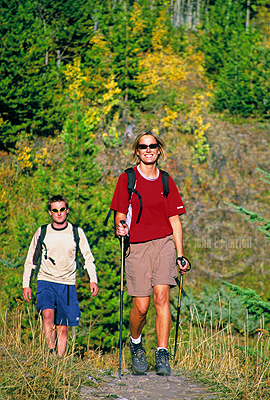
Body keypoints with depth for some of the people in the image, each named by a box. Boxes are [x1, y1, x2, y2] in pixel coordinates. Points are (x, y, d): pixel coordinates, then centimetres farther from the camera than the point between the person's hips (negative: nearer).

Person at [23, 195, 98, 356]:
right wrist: (26, 284, 11)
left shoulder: (77, 233, 4)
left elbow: (88, 258, 10)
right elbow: (31, 260, 15)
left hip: (67, 284, 1)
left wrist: (93, 280, -3)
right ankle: (51, 352, -21)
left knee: (62, 328, 0)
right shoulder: (42, 233, 5)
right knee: (48, 314, -27)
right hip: (46, 281, -1)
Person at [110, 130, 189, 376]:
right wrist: (121, 226, -20)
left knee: (162, 296, -15)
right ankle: (135, 342, 26)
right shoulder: (127, 179, 5)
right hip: (137, 246, -1)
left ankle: (162, 355, -12)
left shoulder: (166, 181, 11)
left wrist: (180, 254, 8)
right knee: (141, 306, -4)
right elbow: (120, 214, 4)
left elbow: (175, 220, 12)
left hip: (163, 243, 1)